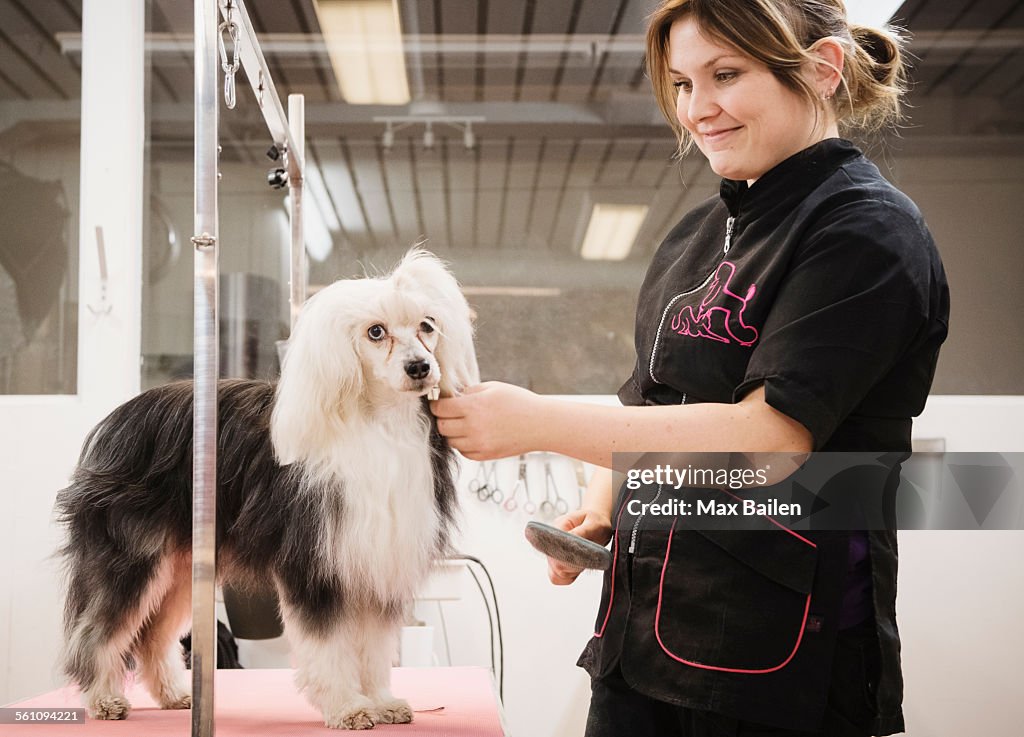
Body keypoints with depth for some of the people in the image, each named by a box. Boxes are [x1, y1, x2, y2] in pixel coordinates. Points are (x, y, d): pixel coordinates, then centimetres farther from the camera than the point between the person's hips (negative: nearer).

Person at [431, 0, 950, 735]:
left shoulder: (869, 229, -12)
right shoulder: (698, 233, 12)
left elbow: (768, 435, -23)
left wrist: (538, 422, -25)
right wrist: (598, 511, 2)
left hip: (777, 653, -7)